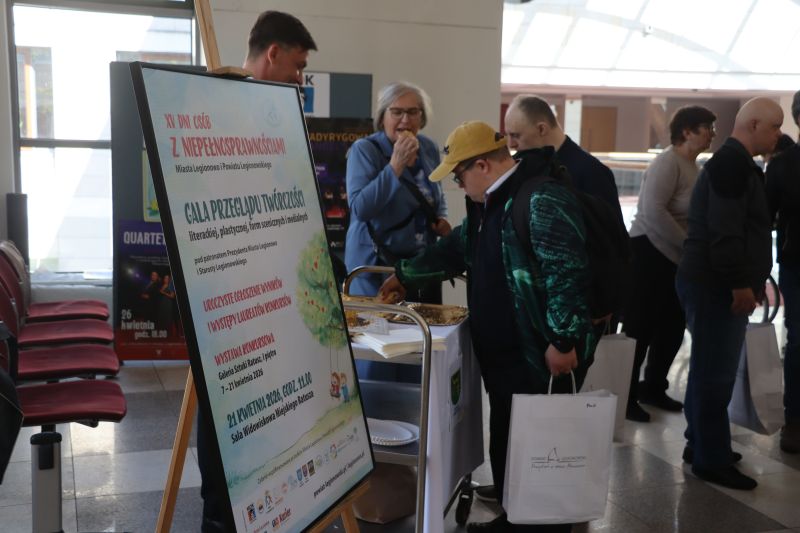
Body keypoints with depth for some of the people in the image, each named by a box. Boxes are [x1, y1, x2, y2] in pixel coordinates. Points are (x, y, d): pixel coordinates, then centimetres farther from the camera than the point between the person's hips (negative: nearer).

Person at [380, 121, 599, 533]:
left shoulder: (542, 200, -19)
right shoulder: (490, 203, 14)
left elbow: (566, 274, -25)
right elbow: (456, 248, 28)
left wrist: (563, 342, -25)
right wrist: (404, 277, 33)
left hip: (542, 357, -10)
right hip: (503, 355, 10)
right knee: (505, 442, 18)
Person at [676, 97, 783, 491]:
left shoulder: (732, 162, 18)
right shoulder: (733, 163, -15)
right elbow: (724, 228, -23)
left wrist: (746, 281, 20)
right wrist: (740, 282, -21)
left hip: (715, 282, 11)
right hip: (717, 285, -11)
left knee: (710, 369, 17)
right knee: (716, 373, -4)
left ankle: (701, 444, 27)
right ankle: (712, 460, 3)